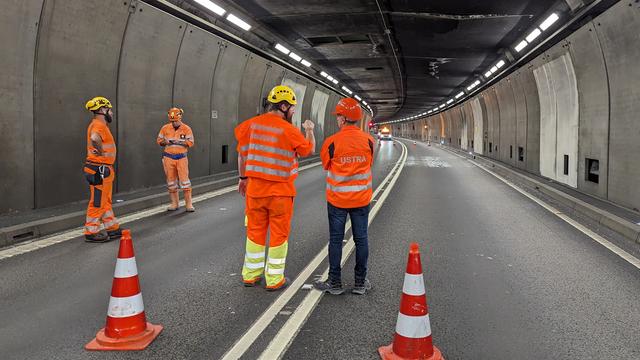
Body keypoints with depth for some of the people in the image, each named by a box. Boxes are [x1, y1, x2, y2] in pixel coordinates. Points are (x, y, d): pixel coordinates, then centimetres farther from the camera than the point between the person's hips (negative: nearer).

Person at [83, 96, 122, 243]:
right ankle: (91, 233, 5)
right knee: (97, 202, -3)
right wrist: (100, 151, -23)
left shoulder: (100, 125, 15)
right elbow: (94, 138, -38)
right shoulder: (99, 125, -17)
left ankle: (113, 228, 27)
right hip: (99, 170, -11)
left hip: (103, 169, 11)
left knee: (106, 201, 17)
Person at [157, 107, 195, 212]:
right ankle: (174, 203, 16)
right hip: (168, 157, 3)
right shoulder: (165, 128, 4)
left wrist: (180, 142, -22)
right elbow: (159, 140, 9)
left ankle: (189, 204, 0)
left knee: (184, 179, -5)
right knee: (171, 180, 6)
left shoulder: (186, 129, -3)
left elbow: (191, 142, -8)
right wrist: (165, 142, -12)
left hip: (181, 157, -3)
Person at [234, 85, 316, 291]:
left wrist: (243, 178, 21)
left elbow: (242, 154, 8)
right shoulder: (290, 131, -14)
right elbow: (309, 150, 3)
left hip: (254, 188, 5)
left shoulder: (251, 125, -1)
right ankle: (275, 280, 16)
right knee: (279, 234, 8)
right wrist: (310, 130, 20)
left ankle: (251, 275, 26)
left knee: (255, 231, 15)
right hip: (280, 191, -4)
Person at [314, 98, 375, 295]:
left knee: (336, 240, 8)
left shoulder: (332, 142, -14)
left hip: (337, 199, -2)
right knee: (361, 240, 10)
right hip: (361, 198, 2)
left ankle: (335, 282, 16)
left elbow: (326, 165, 2)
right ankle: (360, 283, 18)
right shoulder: (369, 140, -6)